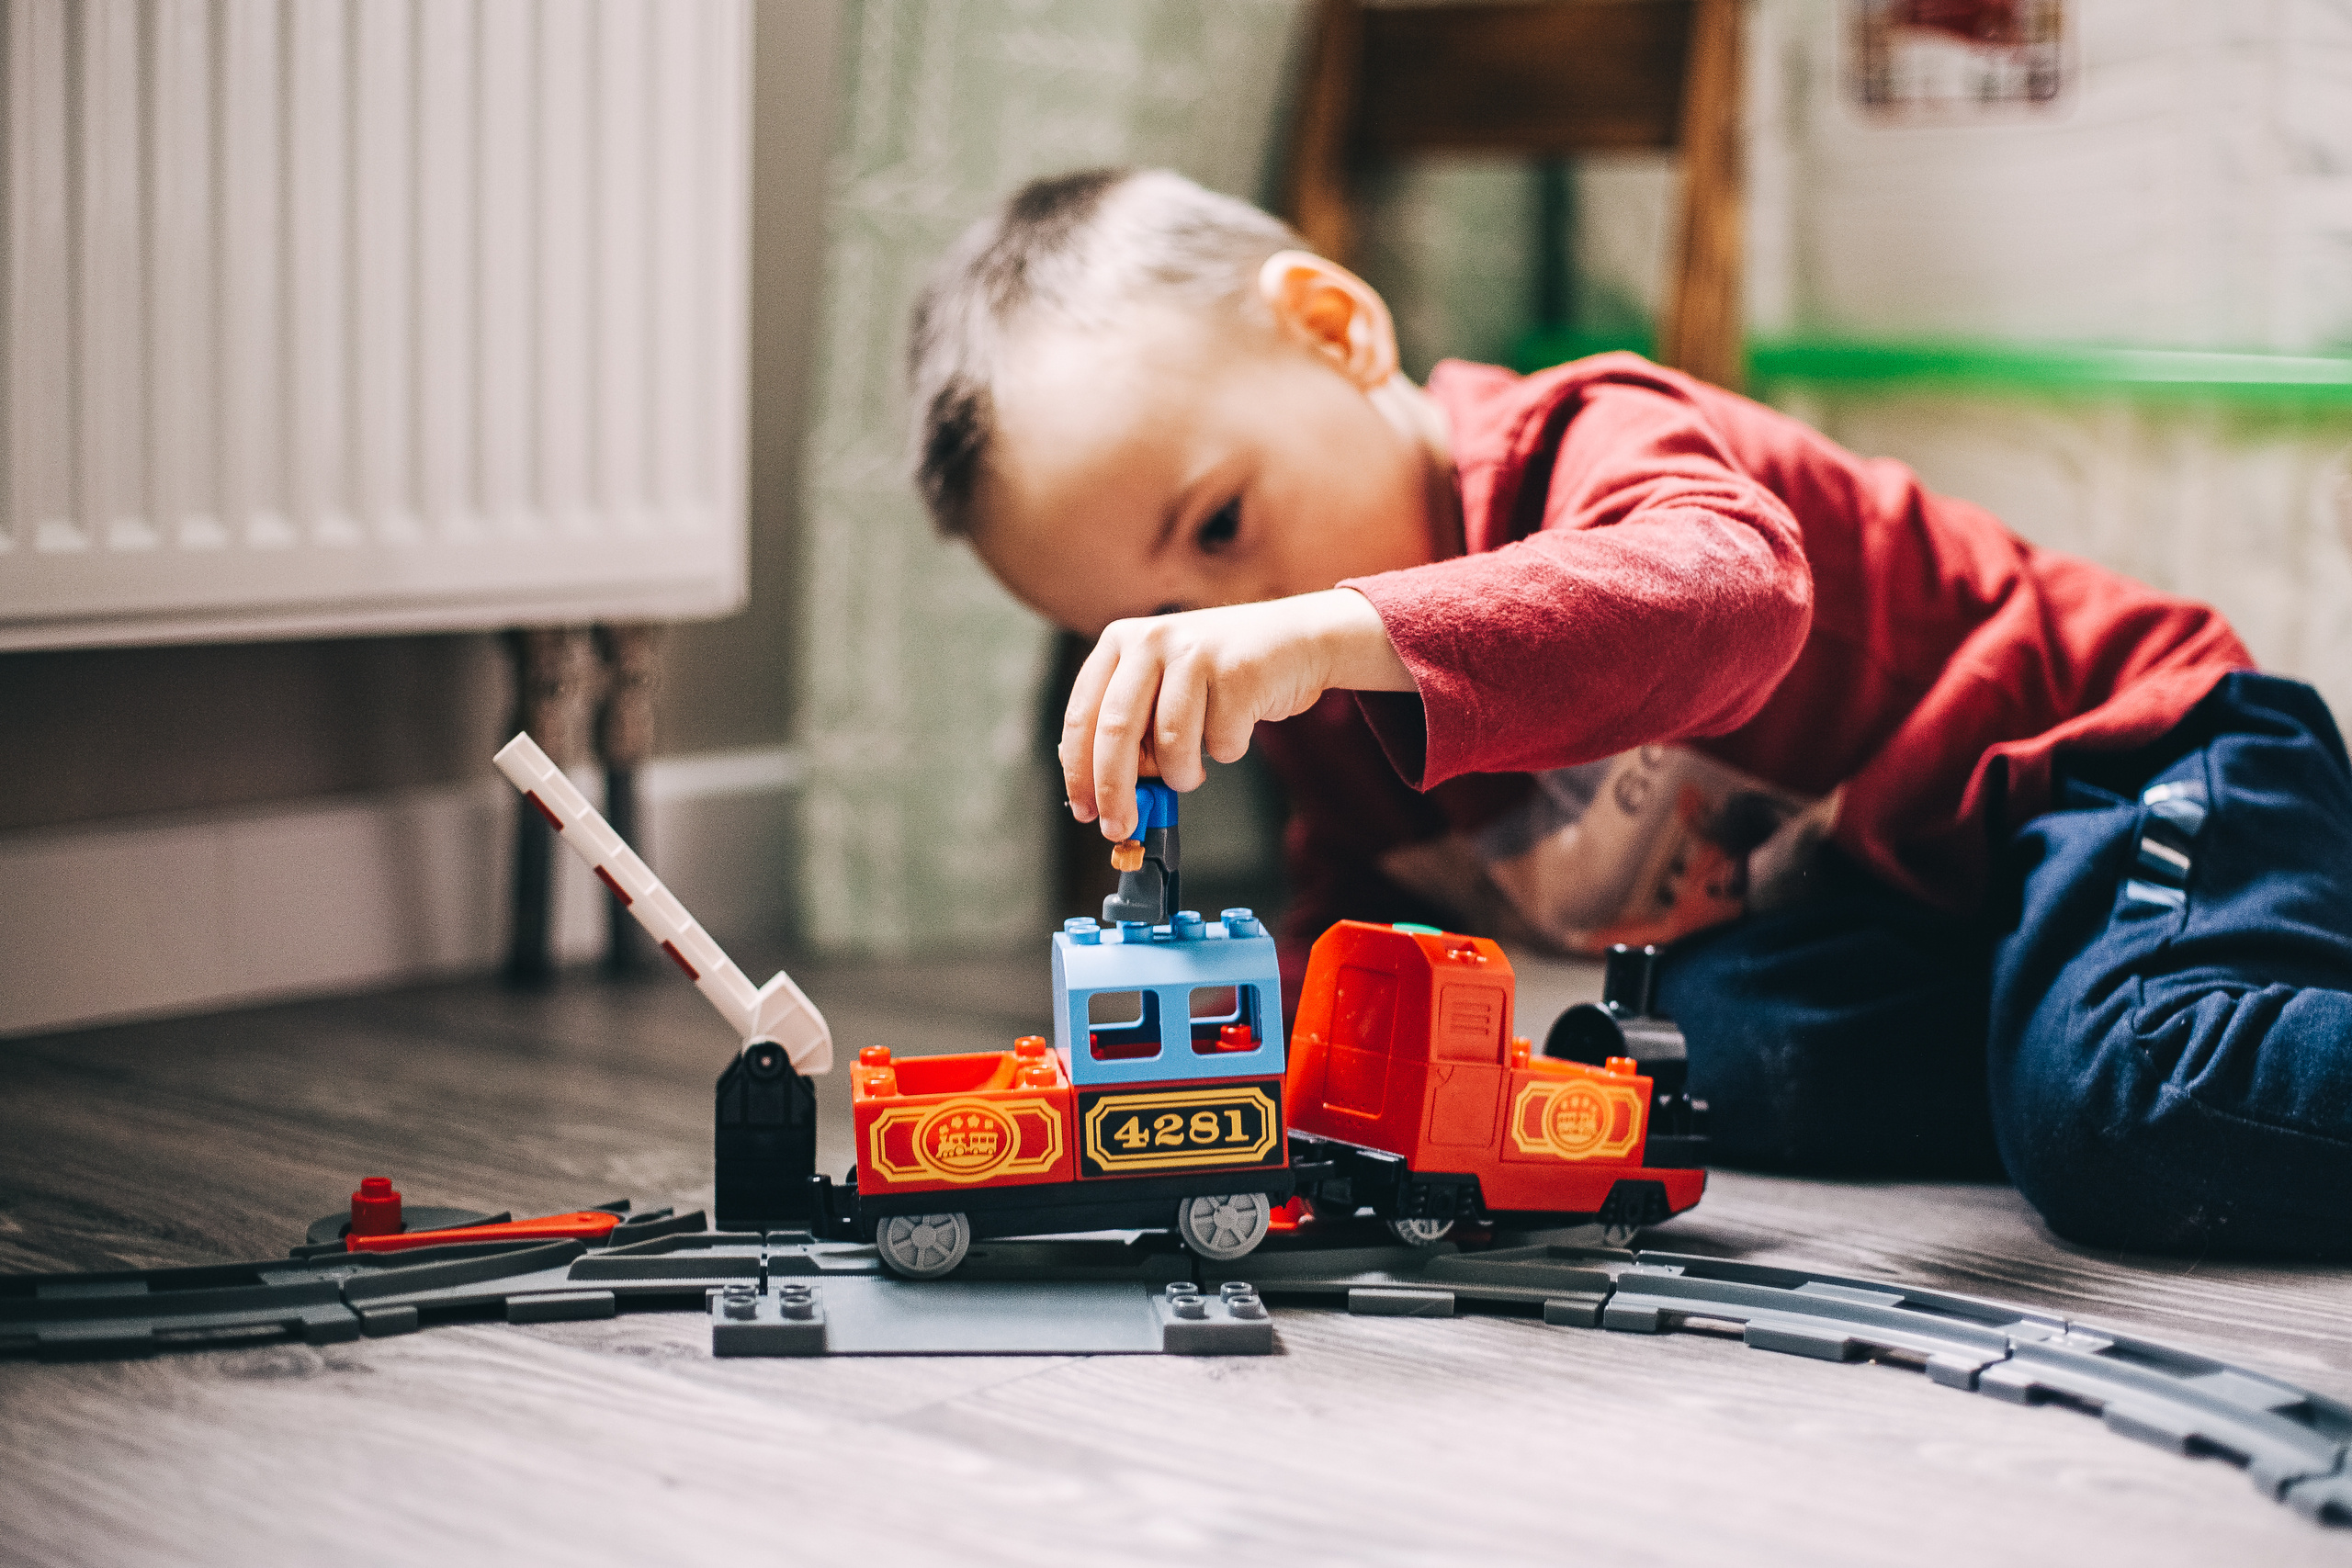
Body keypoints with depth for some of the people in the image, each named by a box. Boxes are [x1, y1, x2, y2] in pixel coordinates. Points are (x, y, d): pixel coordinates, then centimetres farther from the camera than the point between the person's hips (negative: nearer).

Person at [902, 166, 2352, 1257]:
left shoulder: (1587, 444, -25)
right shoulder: (1328, 729, 2)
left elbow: (1731, 596, -49)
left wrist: (1332, 630, -62)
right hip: (1876, 931, 8)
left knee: (2119, 1113, -37)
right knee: (1750, 1056, -27)